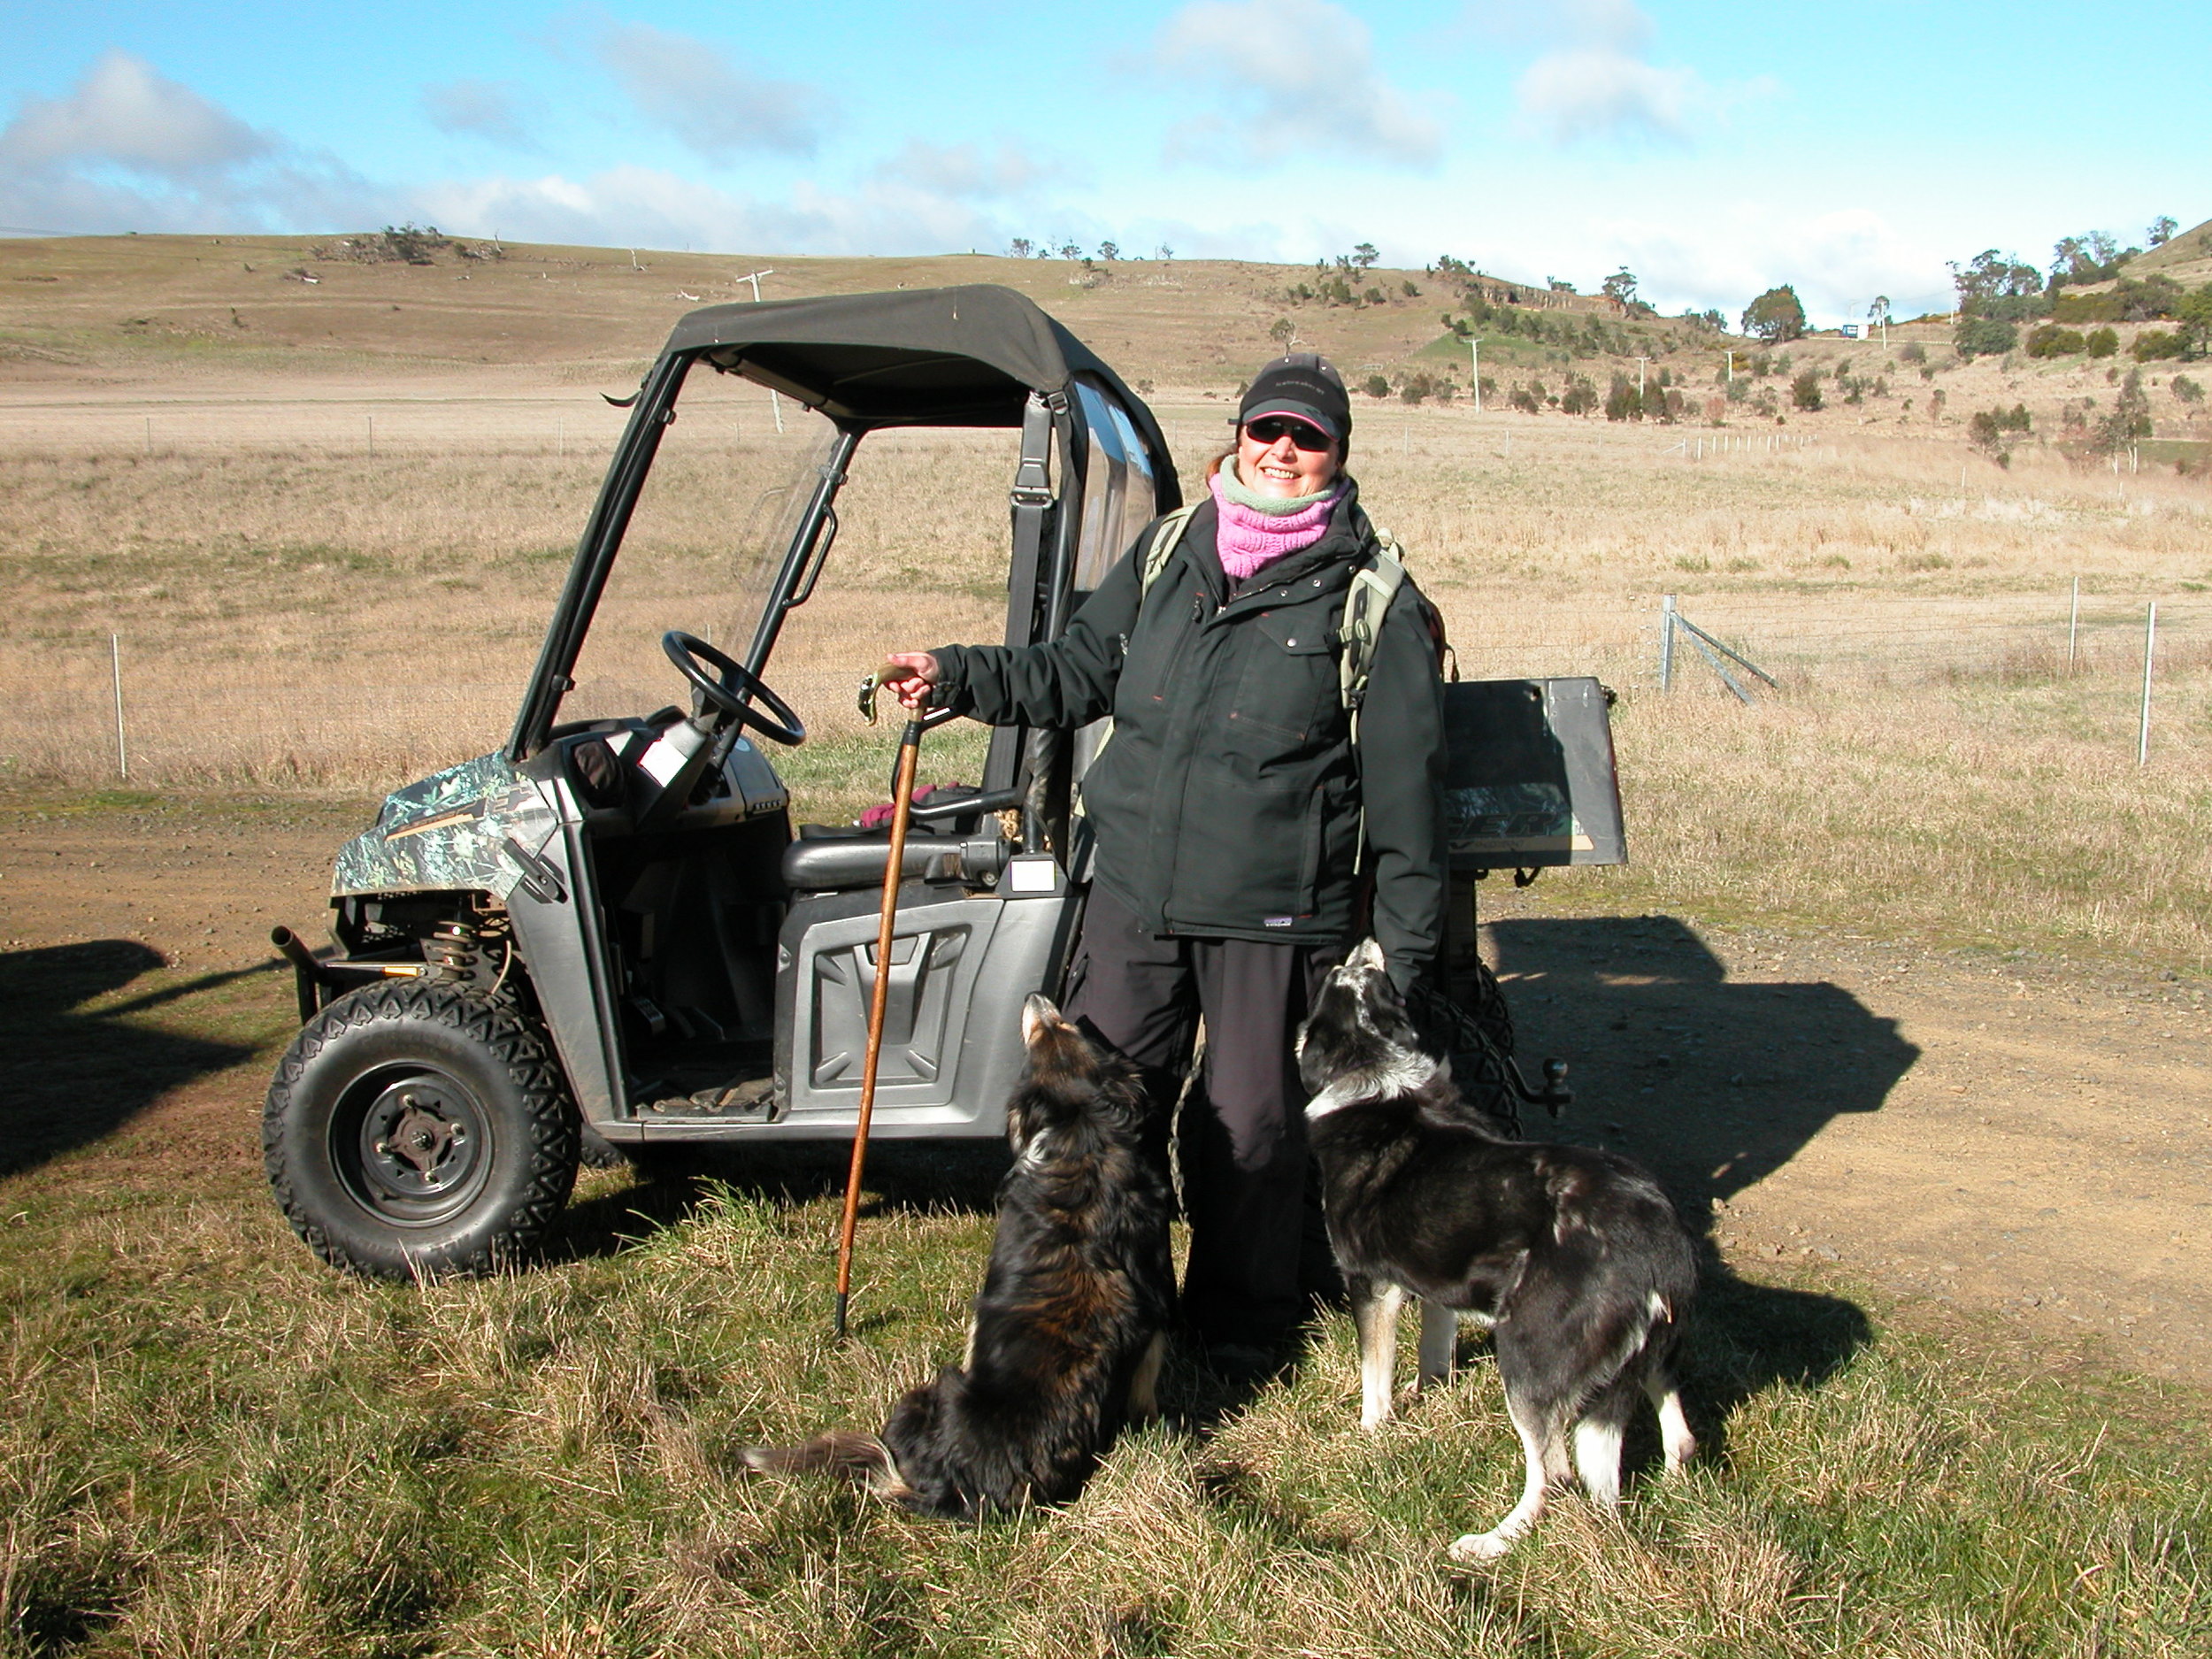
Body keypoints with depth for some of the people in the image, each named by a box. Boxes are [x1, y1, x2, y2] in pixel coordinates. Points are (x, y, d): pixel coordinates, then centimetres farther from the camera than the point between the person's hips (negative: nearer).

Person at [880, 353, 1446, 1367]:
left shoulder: (1374, 599, -4)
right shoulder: (1168, 551, 9)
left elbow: (1404, 786, -3)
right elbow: (1078, 672, 19)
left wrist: (1404, 949, -4)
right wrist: (956, 676, 7)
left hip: (1275, 913, -4)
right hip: (1134, 891, 4)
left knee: (1250, 1122, 7)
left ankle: (1242, 1318, 30)